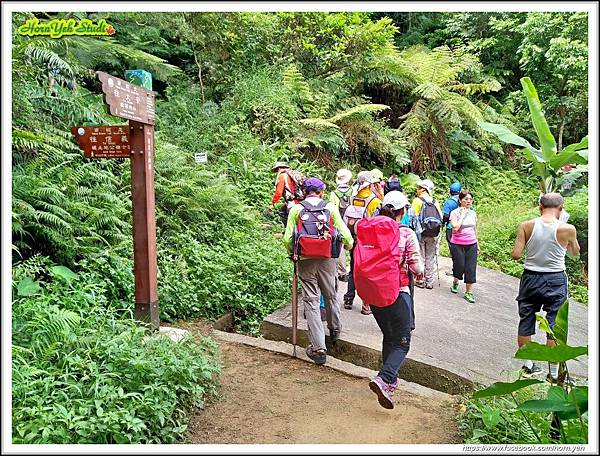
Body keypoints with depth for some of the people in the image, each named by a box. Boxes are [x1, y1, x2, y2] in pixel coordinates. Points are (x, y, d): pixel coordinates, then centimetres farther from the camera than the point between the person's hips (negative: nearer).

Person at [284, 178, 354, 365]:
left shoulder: (296, 209, 0)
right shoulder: (330, 207, 1)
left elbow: (287, 238, -5)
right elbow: (344, 232, -1)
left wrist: (292, 253, 15)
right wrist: (349, 244, 21)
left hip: (305, 260, -1)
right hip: (327, 259, 1)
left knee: (311, 300, 4)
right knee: (330, 295, 21)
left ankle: (319, 348, 3)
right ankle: (335, 330, 44)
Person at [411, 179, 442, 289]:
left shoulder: (417, 201, -8)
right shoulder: (435, 202, 7)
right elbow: (440, 217, 7)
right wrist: (436, 229, 16)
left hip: (421, 233, -4)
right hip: (432, 234, 4)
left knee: (420, 257, 4)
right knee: (430, 258, 11)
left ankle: (420, 281, 8)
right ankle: (429, 282, 16)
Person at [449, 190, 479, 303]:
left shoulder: (473, 213, 7)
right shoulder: (455, 213, -8)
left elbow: (474, 230, 17)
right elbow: (455, 228, -22)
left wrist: (477, 244, 20)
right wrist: (462, 215, -16)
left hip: (471, 245, 4)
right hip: (457, 245, -4)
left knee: (471, 268, 0)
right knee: (459, 266, 2)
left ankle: (468, 292, 8)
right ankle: (455, 282, 34)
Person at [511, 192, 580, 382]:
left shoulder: (526, 226, -10)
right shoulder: (567, 229, -11)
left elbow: (516, 255, -10)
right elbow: (575, 253, 8)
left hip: (530, 278, 1)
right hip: (556, 281, -1)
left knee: (526, 322, 14)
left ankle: (528, 364, 25)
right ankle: (554, 373, 16)